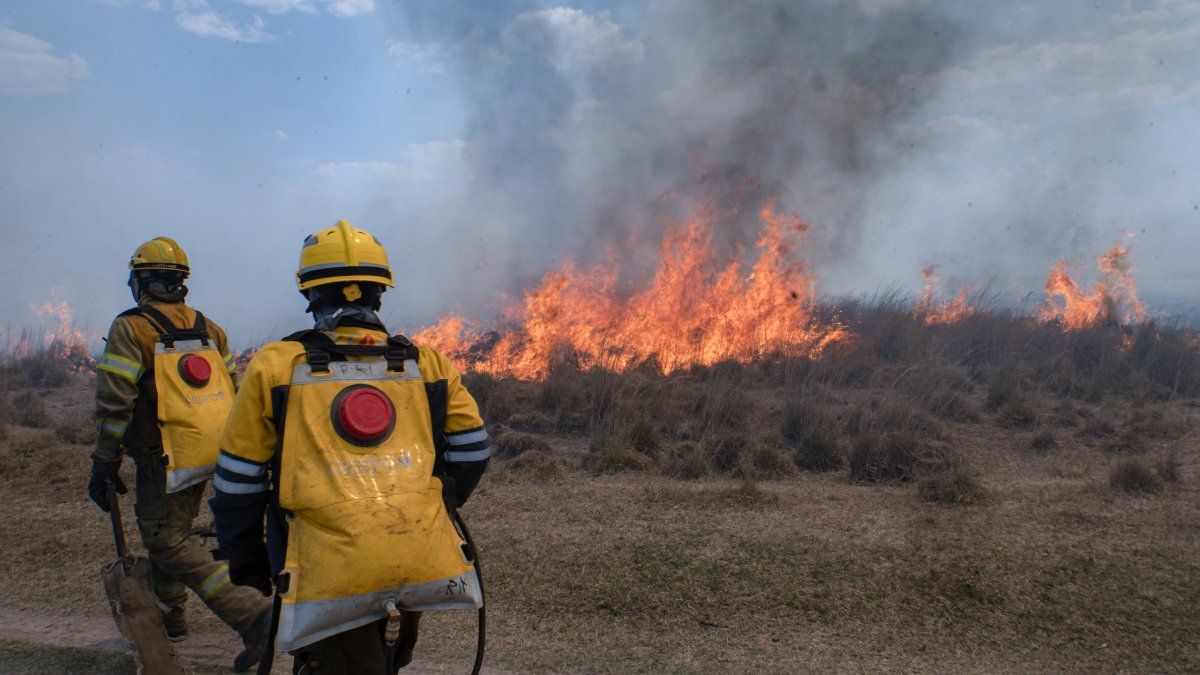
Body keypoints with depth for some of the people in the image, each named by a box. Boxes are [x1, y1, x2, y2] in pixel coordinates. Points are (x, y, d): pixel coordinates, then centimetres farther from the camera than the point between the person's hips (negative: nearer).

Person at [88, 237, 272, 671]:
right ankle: (171, 615, 36)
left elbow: (113, 402, -15)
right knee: (169, 529, 23)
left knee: (168, 541, -3)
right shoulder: (207, 329, 10)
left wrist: (104, 465, -9)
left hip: (165, 458, -7)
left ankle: (249, 612, -14)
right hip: (210, 453, 7)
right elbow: (234, 391, 12)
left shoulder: (130, 329, -9)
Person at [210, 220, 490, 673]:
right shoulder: (426, 365, 6)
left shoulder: (274, 368, 1)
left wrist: (243, 559, 20)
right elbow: (471, 451, 9)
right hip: (422, 565, 3)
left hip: (331, 579, -3)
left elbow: (238, 481, 5)